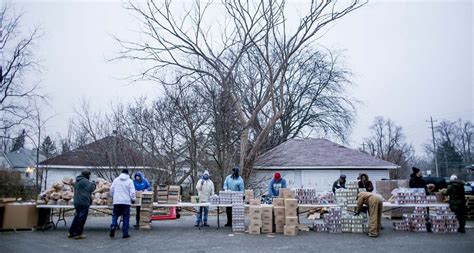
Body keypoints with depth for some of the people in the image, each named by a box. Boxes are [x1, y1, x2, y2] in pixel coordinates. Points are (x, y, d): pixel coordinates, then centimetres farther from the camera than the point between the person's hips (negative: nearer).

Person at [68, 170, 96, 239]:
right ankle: (78, 233, -1)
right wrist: (94, 184, 1)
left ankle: (71, 232, 19)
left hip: (77, 202, 9)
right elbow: (91, 189, -17)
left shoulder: (77, 181, 19)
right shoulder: (85, 181, -12)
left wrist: (91, 184, 19)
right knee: (82, 218, -3)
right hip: (84, 202, -9)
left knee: (77, 217, 16)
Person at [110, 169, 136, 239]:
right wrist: (133, 199, 11)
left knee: (115, 215, 14)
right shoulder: (129, 181, -1)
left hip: (116, 201, 2)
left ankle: (113, 226, -10)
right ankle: (125, 233, 6)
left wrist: (113, 197, 28)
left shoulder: (116, 180, 7)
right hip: (126, 202, -2)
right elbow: (132, 192, -5)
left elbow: (111, 190, 11)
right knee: (126, 217, 5)